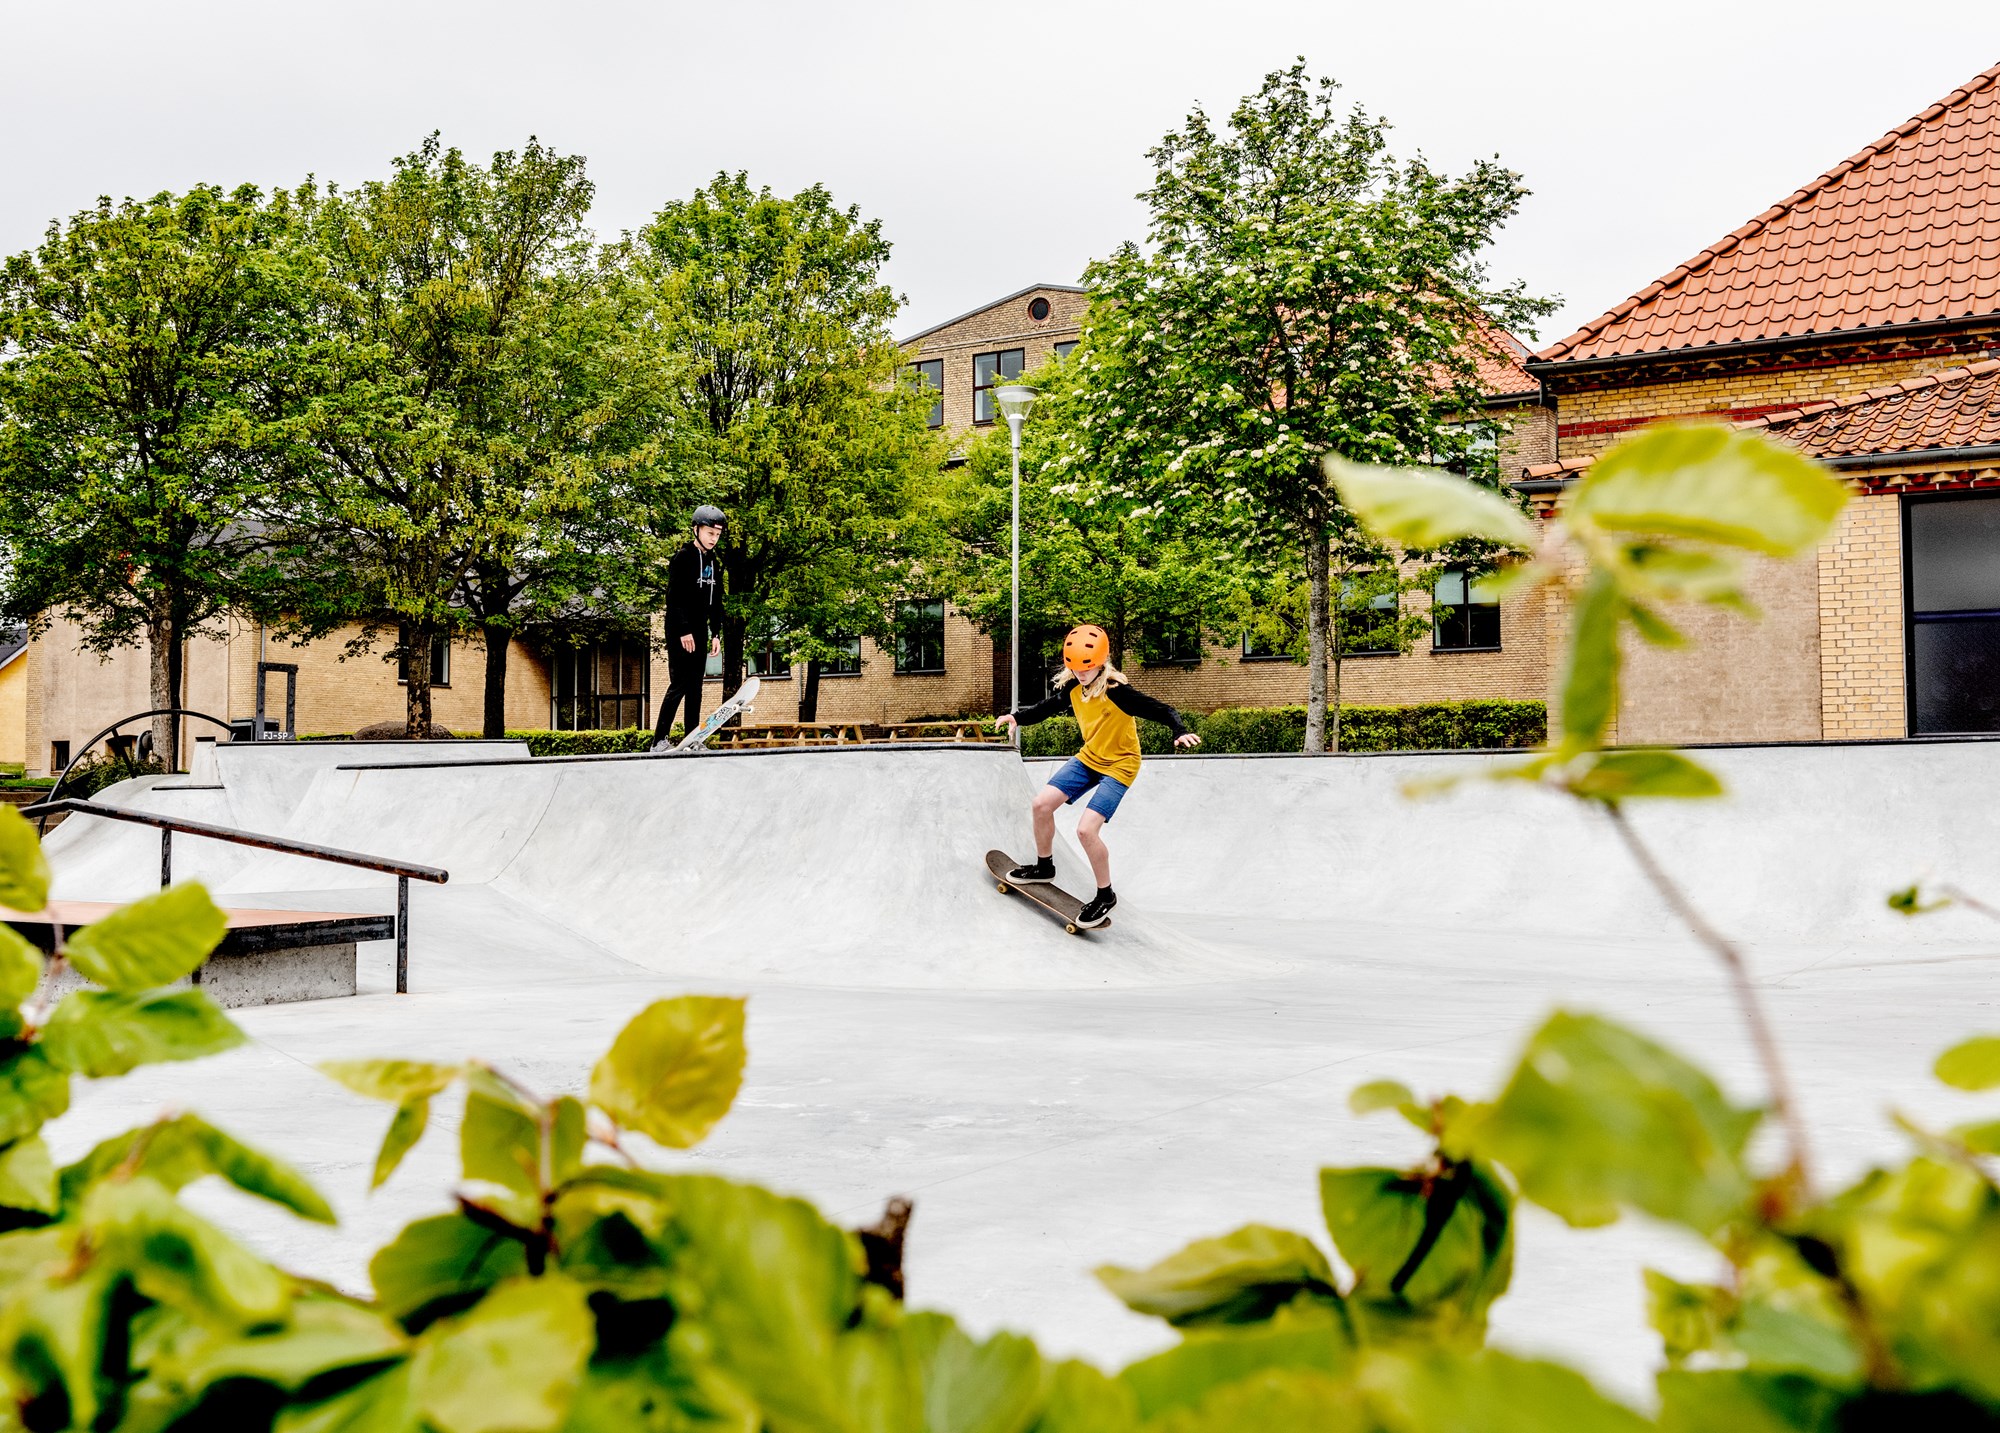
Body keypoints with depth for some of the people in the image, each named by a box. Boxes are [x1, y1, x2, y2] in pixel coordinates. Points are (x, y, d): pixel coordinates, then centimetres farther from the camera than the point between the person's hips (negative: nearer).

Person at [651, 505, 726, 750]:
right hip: (680, 631, -7)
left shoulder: (714, 563, 14)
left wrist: (716, 633, 11)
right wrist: (683, 631, -20)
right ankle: (659, 741, -11)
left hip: (700, 631, 7)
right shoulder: (682, 558, -8)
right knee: (679, 684, -12)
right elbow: (674, 598, -15)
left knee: (695, 686, 6)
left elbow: (716, 602, 18)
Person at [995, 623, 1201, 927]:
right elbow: (1046, 707, 7)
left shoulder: (1116, 691, -28)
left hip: (1119, 766, -7)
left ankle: (1106, 895, 3)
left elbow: (1162, 710, -31)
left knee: (1086, 829, -18)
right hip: (1088, 758, 7)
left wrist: (1180, 731, -51)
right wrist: (1018, 717, -12)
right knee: (1042, 803, 2)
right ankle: (1044, 867, 27)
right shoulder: (1073, 686, -7)